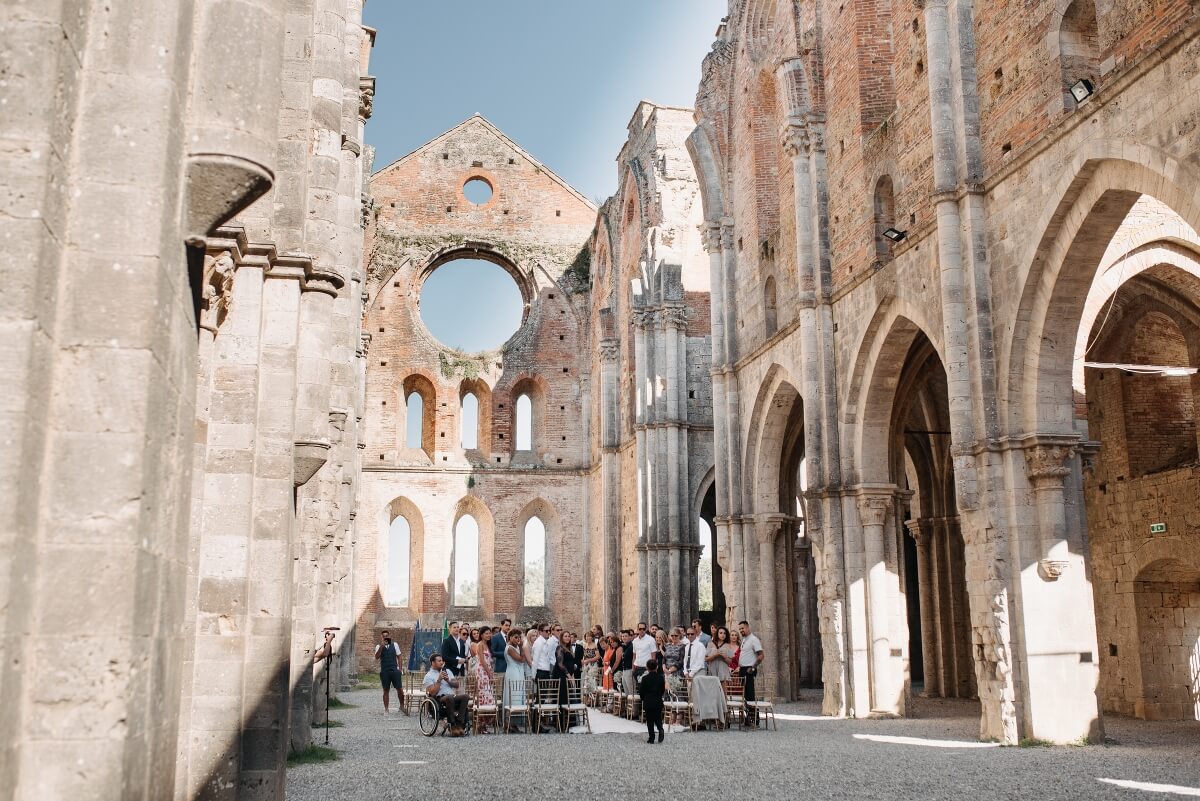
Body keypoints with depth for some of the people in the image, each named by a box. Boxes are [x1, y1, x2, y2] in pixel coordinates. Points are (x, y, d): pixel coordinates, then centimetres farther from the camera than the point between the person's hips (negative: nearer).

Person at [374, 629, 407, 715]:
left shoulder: (394, 644, 5)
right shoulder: (379, 646, 1)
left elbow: (398, 656, 9)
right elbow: (376, 657, -16)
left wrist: (400, 668, 2)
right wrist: (382, 646, -25)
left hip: (394, 670, 1)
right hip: (384, 671, -1)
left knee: (400, 689, -2)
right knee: (385, 690, 5)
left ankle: (402, 706, 15)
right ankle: (386, 709, 13)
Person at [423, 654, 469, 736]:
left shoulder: (447, 671, 24)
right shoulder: (429, 676, 6)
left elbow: (457, 685, 16)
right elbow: (433, 693, -7)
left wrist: (448, 680, 0)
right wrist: (439, 680, -9)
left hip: (453, 696, 5)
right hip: (439, 699, -5)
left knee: (465, 697, -28)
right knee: (449, 698, -40)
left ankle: (459, 725, -34)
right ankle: (452, 726, -34)